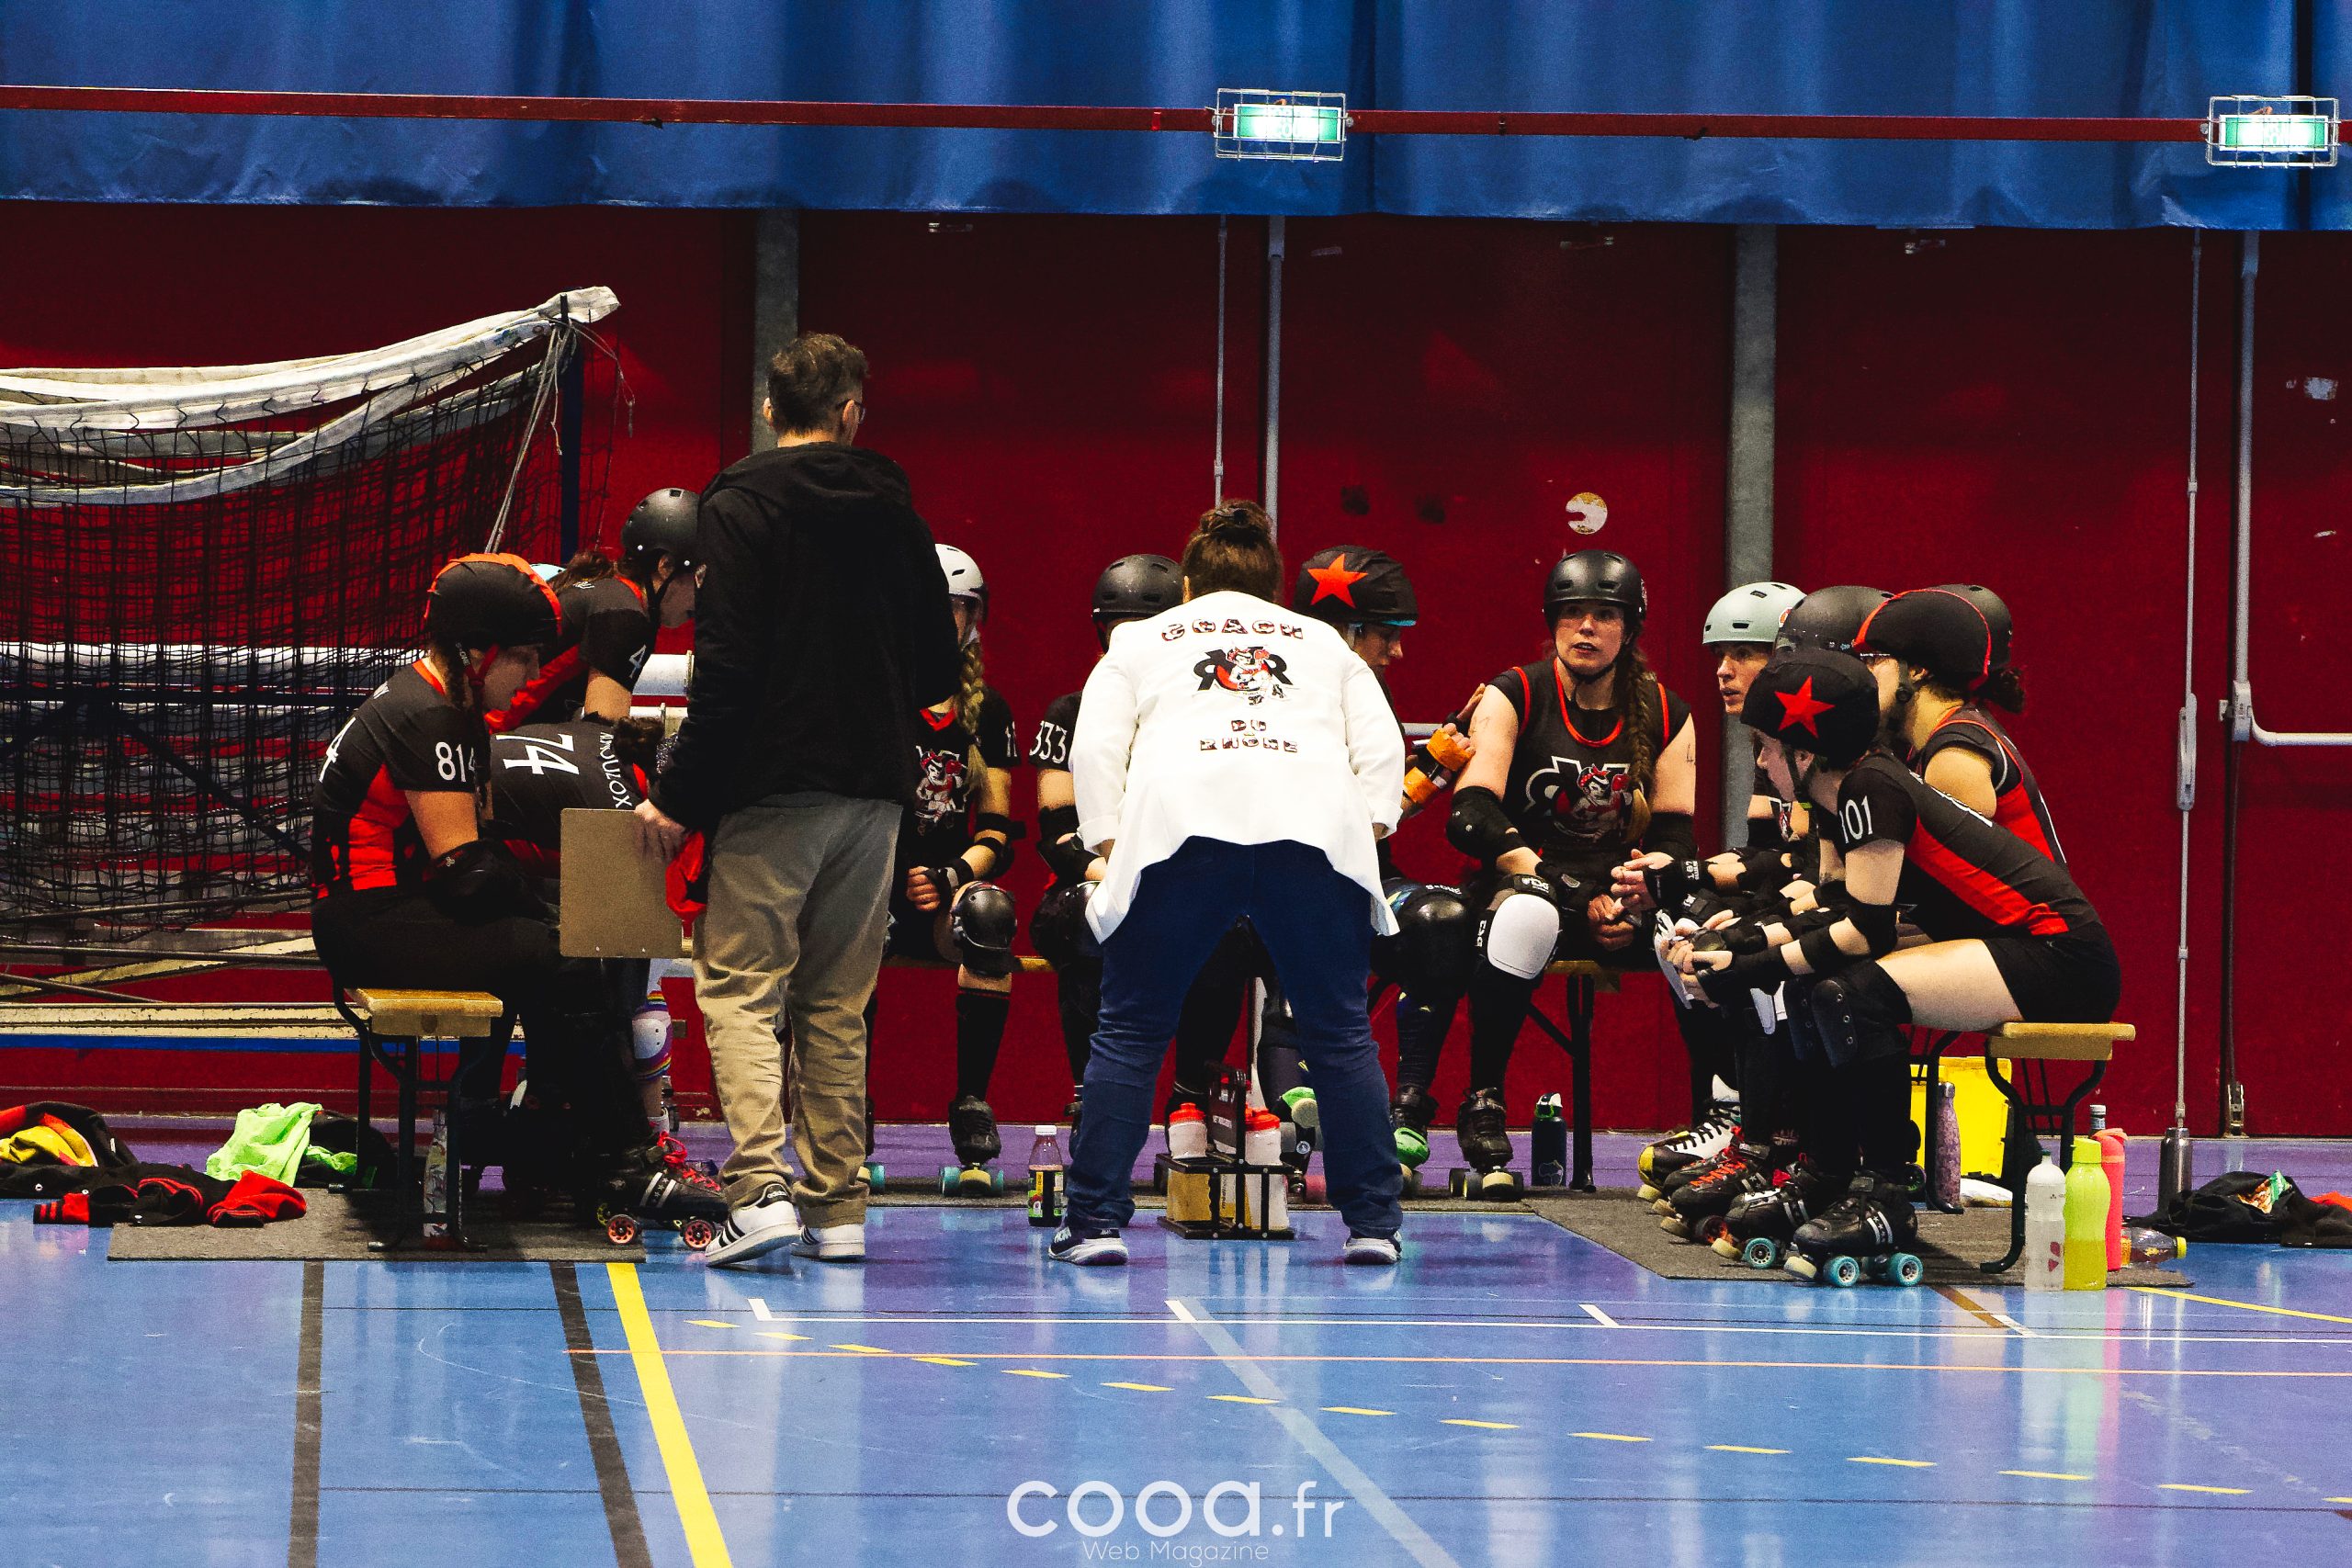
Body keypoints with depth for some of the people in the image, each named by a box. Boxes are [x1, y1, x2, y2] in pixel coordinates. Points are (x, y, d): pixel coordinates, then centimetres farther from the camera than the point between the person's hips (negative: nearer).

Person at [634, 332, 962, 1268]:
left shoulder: (740, 508, -7)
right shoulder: (895, 515, 9)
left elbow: (726, 671, -13)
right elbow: (941, 671, 13)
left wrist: (678, 798, -8)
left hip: (773, 792, -5)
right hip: (875, 791, 5)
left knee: (740, 988, -3)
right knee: (837, 1005, 11)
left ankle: (760, 1186, -19)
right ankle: (837, 1208, 9)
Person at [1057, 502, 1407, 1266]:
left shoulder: (1142, 641, 29)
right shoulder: (1323, 643, 33)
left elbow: (1094, 748, 15)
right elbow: (1382, 745, 20)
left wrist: (1109, 846, 13)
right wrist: (1366, 829, 19)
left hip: (1183, 826, -1)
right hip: (1315, 829, 1)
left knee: (1131, 1032, 5)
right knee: (1340, 1033, 7)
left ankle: (1095, 1223, 1)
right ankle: (1373, 1223, 6)